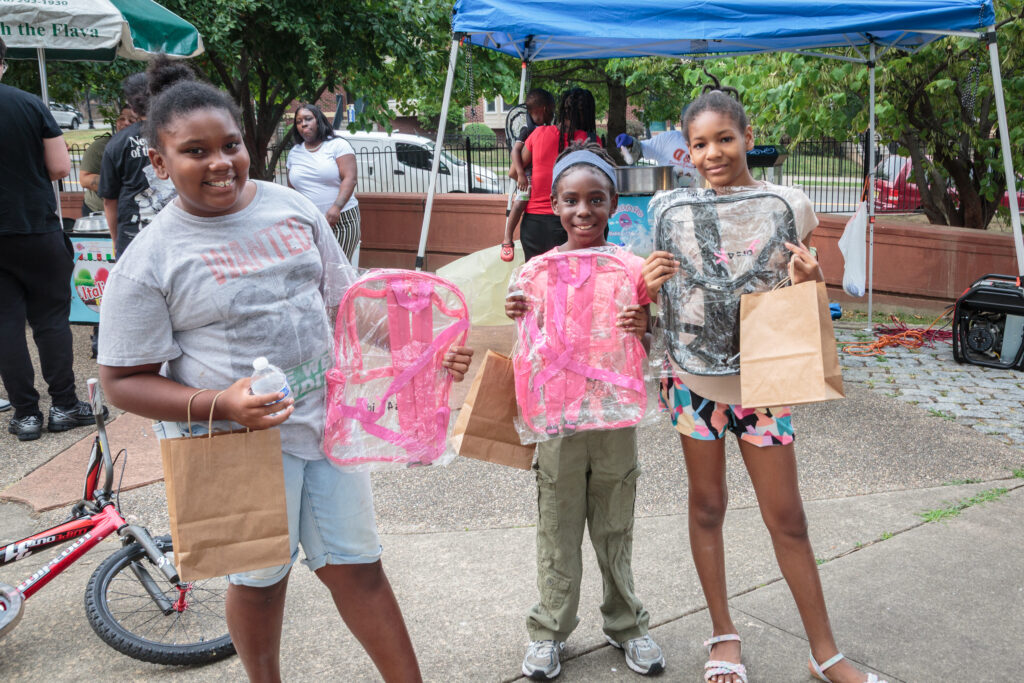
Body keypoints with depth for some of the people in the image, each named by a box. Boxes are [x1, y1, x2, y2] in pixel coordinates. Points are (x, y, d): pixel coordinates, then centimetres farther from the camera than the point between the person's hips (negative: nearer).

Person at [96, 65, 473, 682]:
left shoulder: (293, 207, 1)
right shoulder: (150, 260, -12)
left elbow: (343, 301, 11)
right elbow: (124, 381, -9)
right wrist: (219, 405, -25)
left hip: (326, 417, 3)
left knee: (356, 564, 12)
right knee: (261, 579, 15)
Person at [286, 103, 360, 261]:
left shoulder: (338, 145, 1)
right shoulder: (294, 153, 17)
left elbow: (350, 178, -10)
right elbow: (291, 190, 23)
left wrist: (336, 207, -24)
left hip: (340, 220, -4)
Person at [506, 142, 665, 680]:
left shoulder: (632, 268, -4)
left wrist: (644, 330, -20)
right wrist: (520, 318, -16)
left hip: (615, 417, 0)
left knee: (615, 529, 14)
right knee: (557, 529, 11)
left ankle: (626, 624, 33)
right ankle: (549, 630, 27)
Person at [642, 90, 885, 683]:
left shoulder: (789, 205, -4)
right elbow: (664, 299, 4)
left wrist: (811, 282, -18)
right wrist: (652, 287, -19)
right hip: (695, 375, 1)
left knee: (788, 518, 6)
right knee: (707, 505, 12)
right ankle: (724, 635, 30)